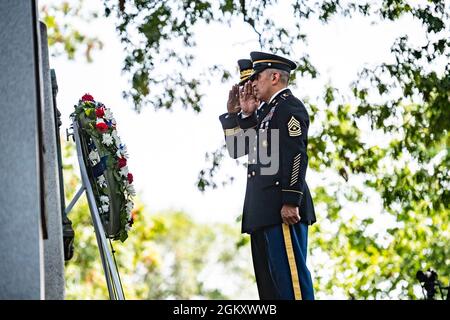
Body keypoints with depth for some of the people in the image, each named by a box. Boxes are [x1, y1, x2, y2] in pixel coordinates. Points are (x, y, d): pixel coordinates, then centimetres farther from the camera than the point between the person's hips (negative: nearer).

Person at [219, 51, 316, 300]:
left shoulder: (289, 106, -6)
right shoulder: (266, 110, 23)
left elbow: (296, 157, -16)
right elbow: (236, 149, 20)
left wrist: (291, 202, -23)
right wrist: (246, 114, 10)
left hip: (281, 208, -10)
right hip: (262, 211, 10)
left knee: (289, 274, -13)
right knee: (267, 278, 9)